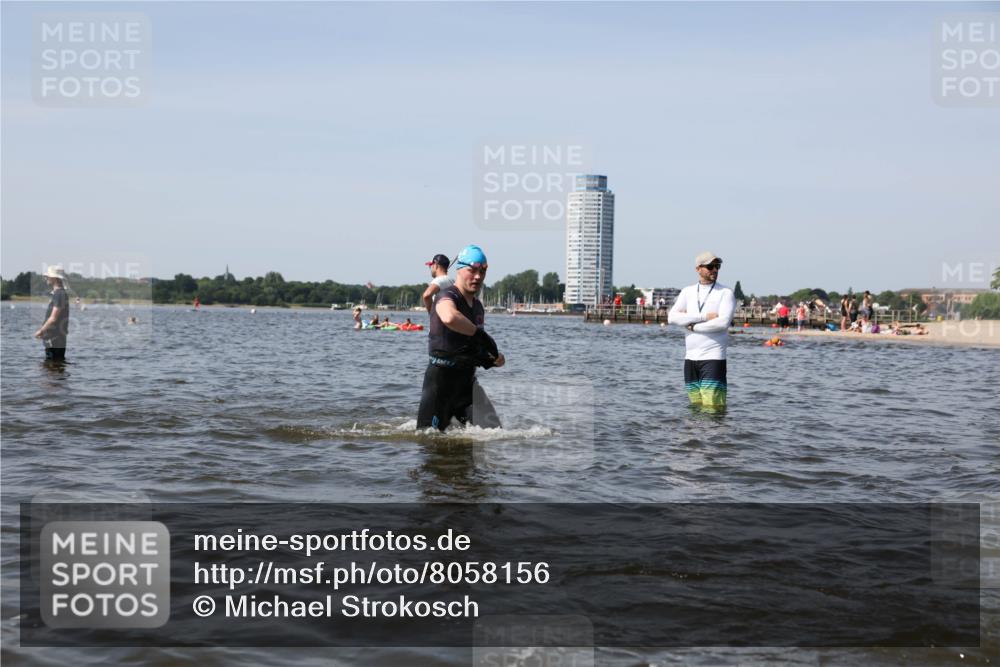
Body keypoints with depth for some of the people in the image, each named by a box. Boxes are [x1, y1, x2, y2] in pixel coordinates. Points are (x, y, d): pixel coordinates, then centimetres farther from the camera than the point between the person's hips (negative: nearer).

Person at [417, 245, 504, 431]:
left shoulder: (478, 306, 14)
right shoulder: (447, 297, -12)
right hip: (441, 379, -7)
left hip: (467, 380, 7)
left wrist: (492, 359, 3)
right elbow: (449, 317, -39)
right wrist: (480, 333, -27)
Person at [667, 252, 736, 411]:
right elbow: (672, 317, -4)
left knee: (712, 408, -12)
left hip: (713, 357, -5)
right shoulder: (688, 292, 11)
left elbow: (723, 323, -16)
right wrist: (704, 317, -12)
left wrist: (691, 324, -7)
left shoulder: (725, 293, -1)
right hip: (690, 357, 5)